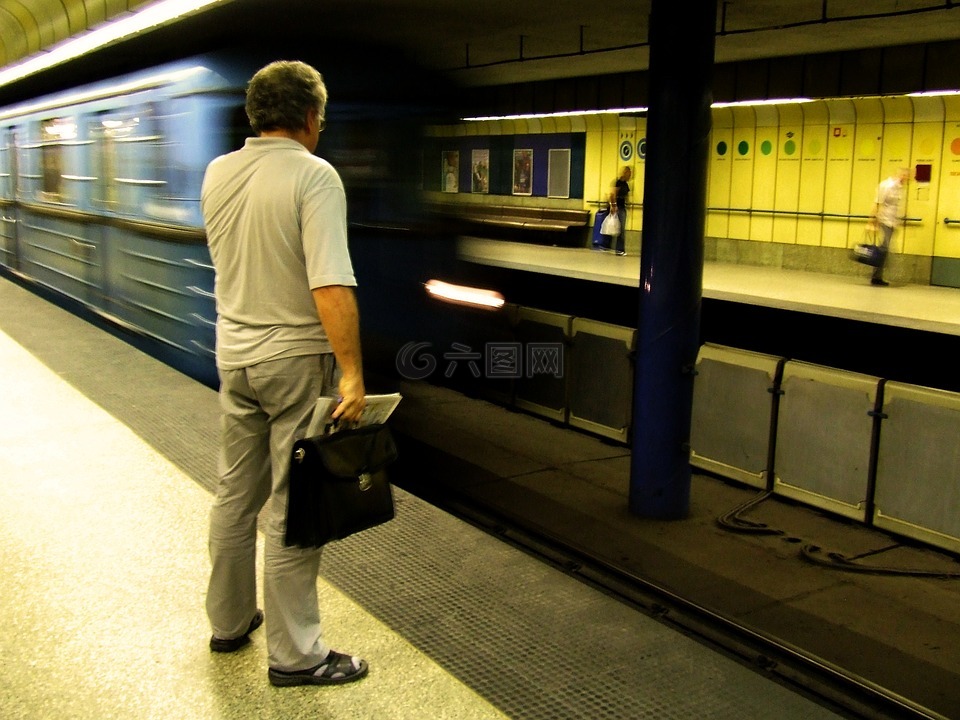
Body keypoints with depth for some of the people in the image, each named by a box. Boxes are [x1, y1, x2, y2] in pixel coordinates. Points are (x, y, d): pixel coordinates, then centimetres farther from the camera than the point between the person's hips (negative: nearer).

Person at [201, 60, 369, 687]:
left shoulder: (217, 173, 4)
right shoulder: (314, 176, -16)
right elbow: (331, 286, -25)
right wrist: (351, 373, -25)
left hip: (234, 354, 7)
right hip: (297, 359, -6)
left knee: (236, 494, 18)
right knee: (292, 510, 2)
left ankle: (229, 621, 34)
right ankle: (295, 654, 13)